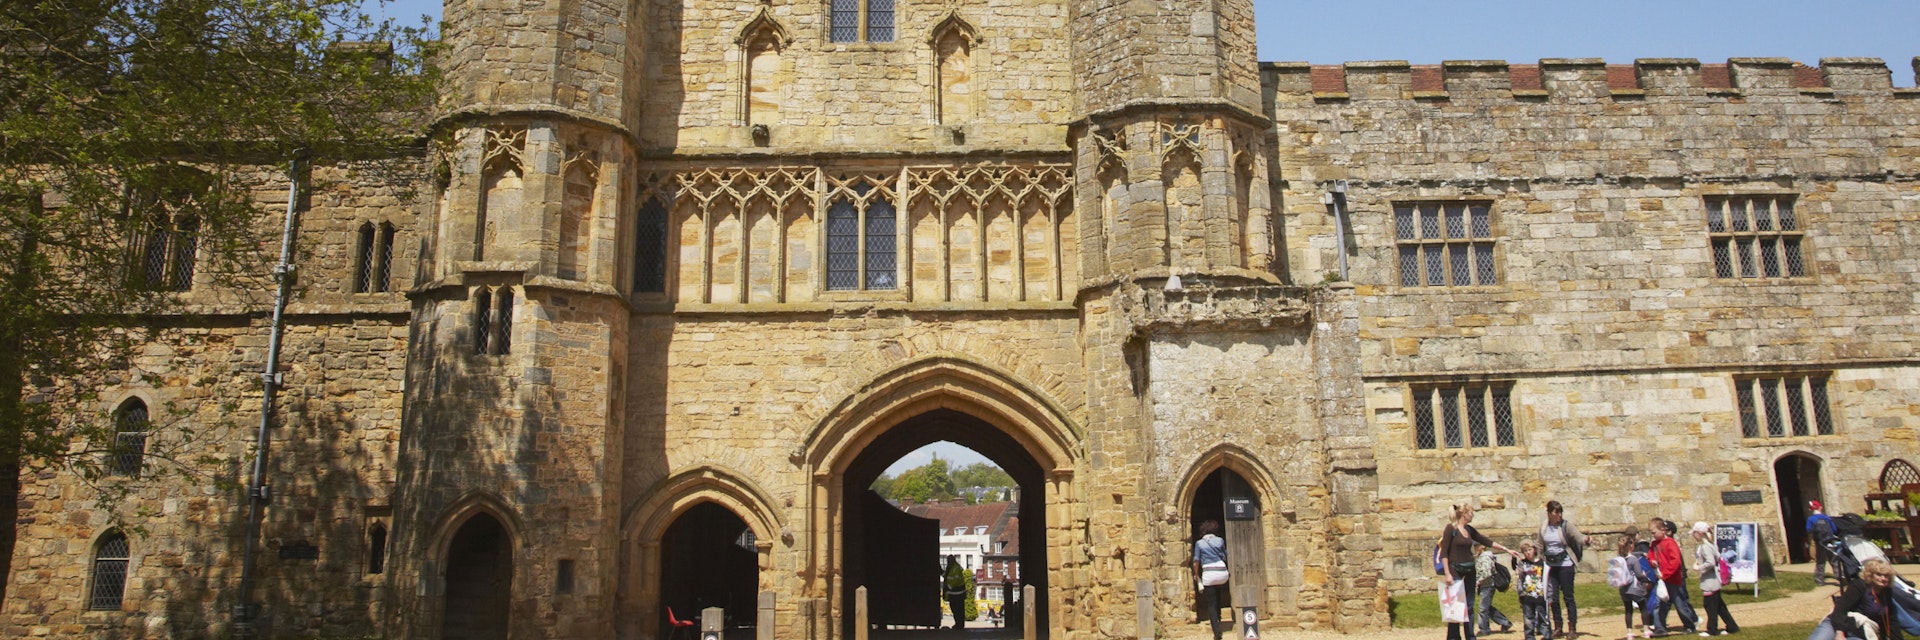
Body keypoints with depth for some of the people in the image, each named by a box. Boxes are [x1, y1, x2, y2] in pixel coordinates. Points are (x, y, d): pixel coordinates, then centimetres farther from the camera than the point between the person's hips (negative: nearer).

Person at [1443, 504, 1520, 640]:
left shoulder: (1469, 530, 10)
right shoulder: (1451, 528, -10)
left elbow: (1487, 542, 20)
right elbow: (1444, 552, -13)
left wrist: (1506, 549, 20)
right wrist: (1447, 574, -17)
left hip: (1469, 572, 7)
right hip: (1456, 571, -7)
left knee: (1469, 606, 8)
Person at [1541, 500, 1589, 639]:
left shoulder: (1566, 525, -8)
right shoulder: (1543, 527, 3)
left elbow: (1579, 537, -19)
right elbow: (1541, 547, 14)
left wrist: (1586, 540, -41)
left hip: (1565, 564, -4)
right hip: (1551, 565, 4)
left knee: (1568, 597, -2)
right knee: (1553, 598, 7)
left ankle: (1572, 628, 7)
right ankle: (1558, 627, 18)